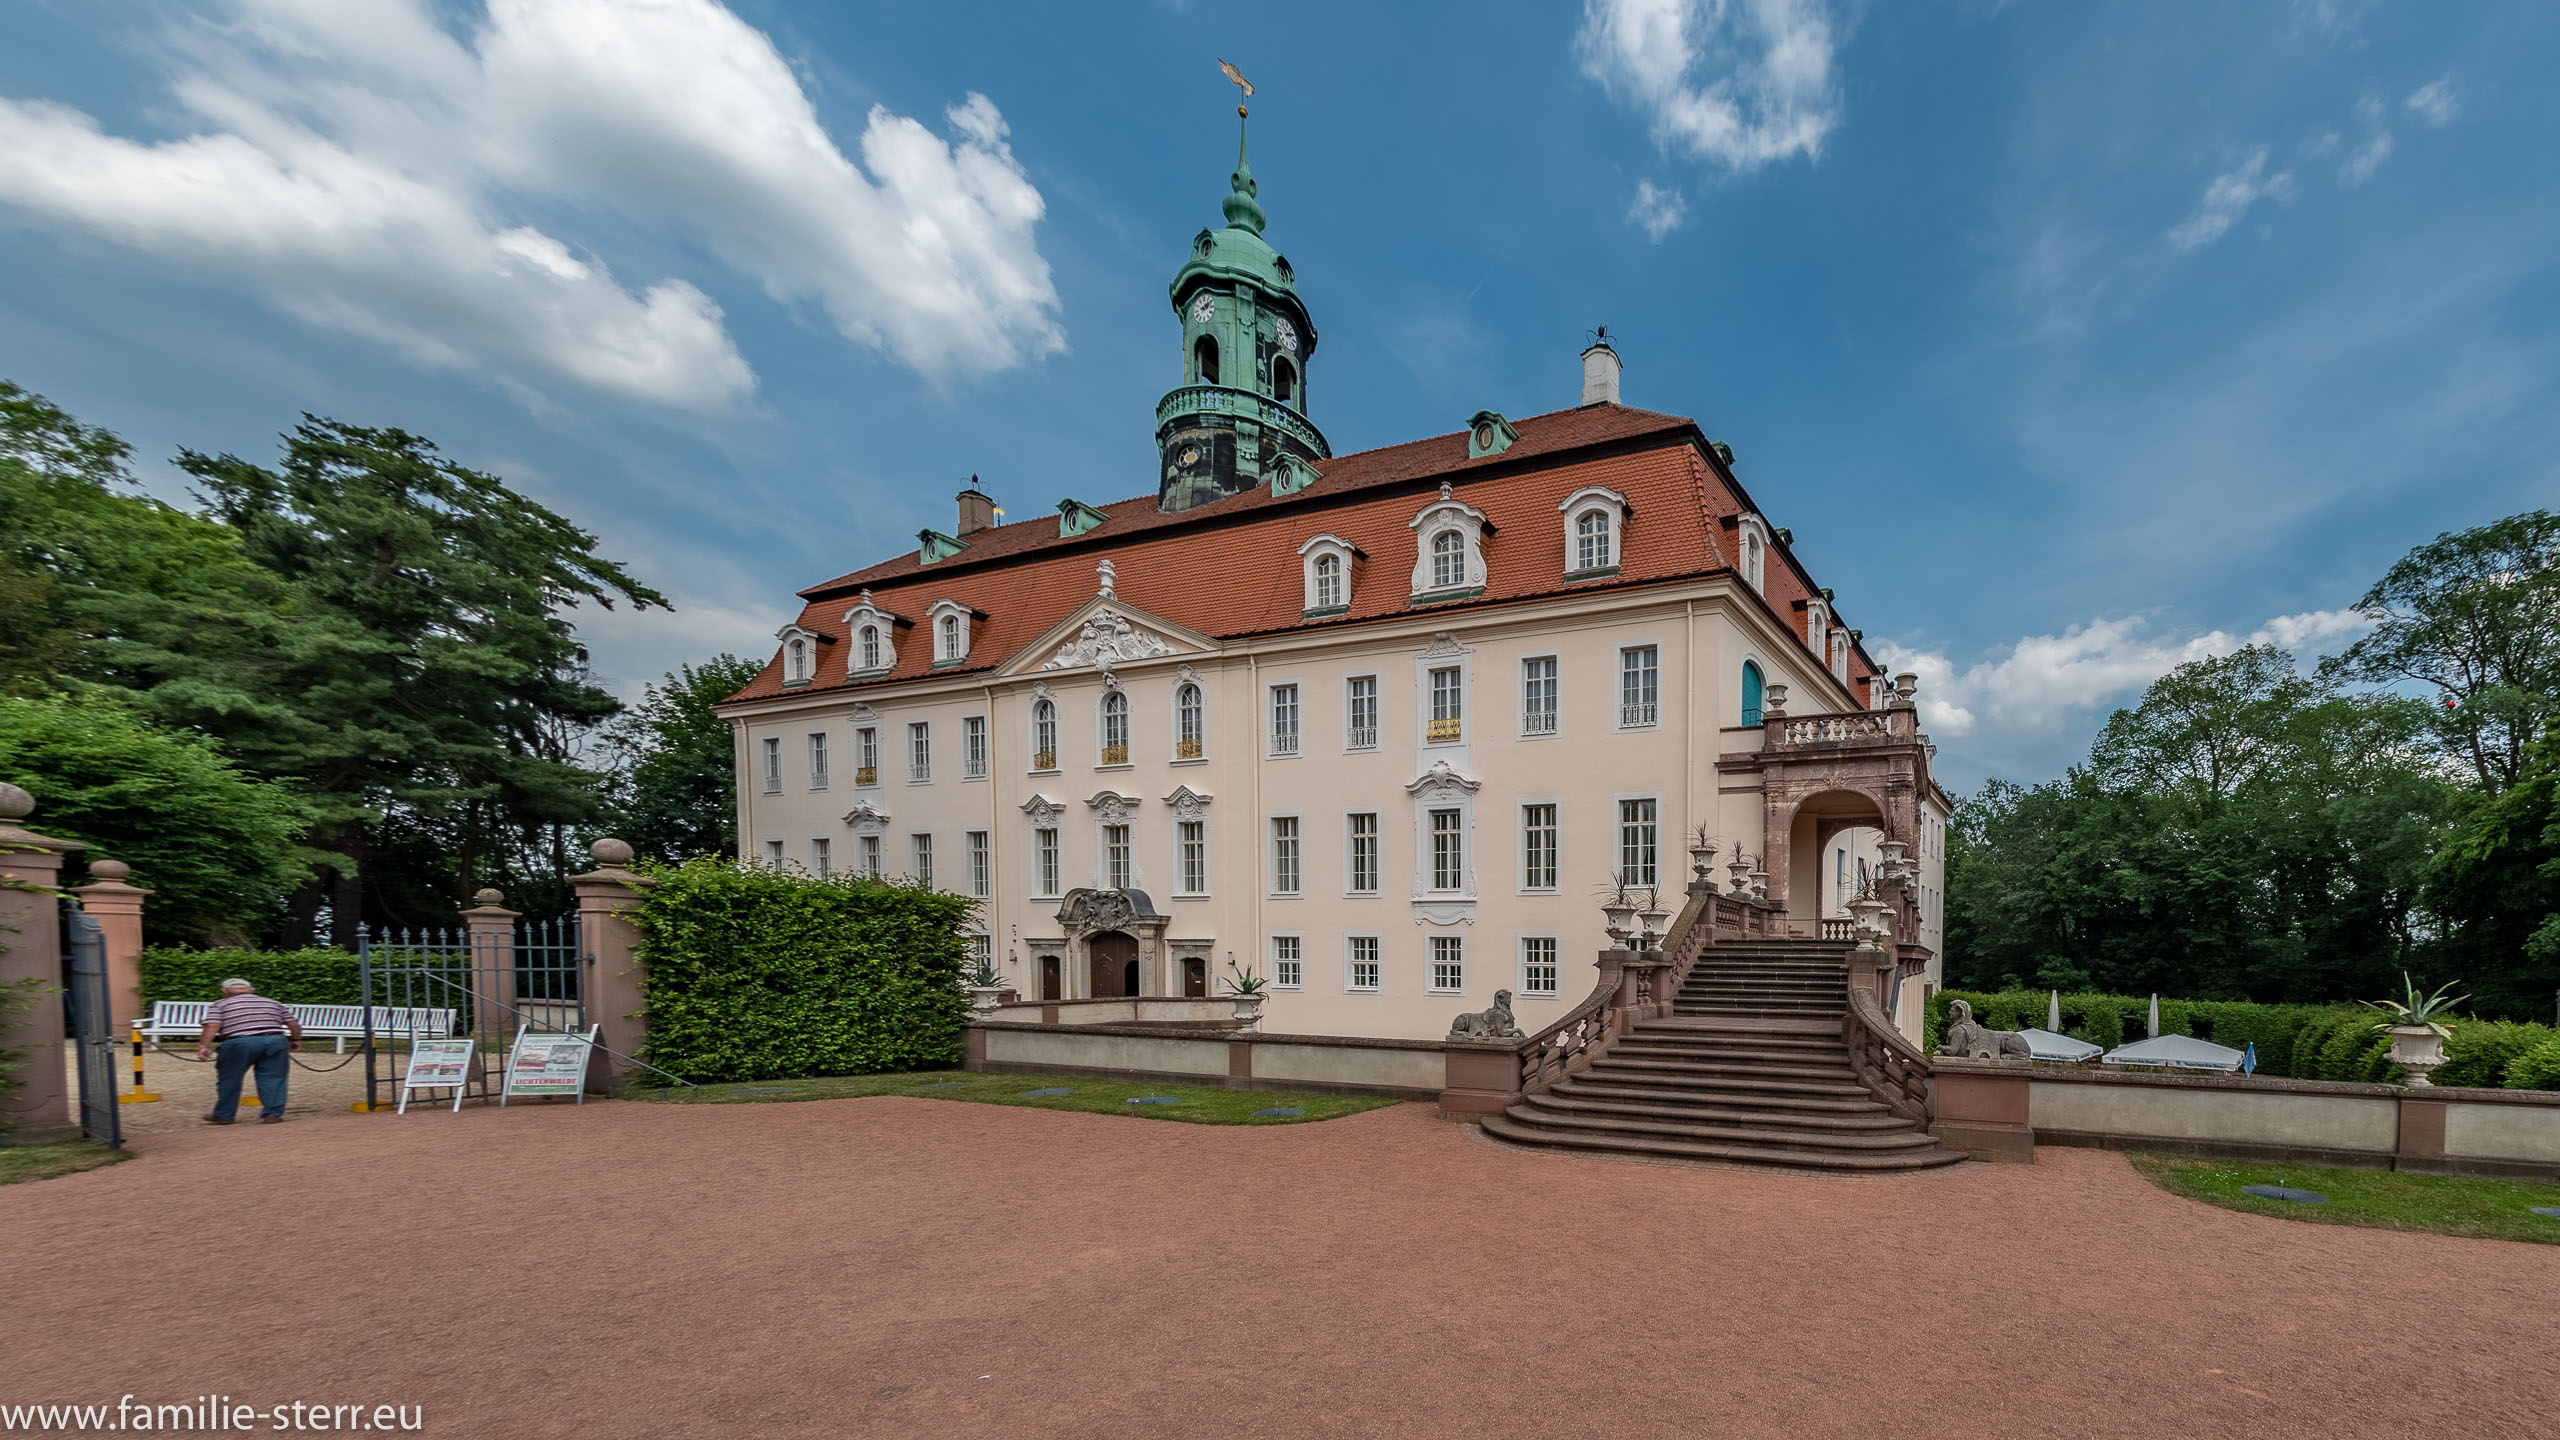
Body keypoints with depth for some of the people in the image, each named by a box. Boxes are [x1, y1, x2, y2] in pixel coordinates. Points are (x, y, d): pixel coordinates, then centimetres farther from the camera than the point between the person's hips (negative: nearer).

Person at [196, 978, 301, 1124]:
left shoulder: (221, 1004, 14)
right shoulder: (274, 1003, 23)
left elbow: (212, 1026, -2)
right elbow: (293, 1024, 20)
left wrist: (203, 1046, -5)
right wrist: (295, 1040, 33)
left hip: (240, 1043, -2)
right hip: (275, 1041, 2)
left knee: (229, 1080, 14)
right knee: (272, 1079, 6)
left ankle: (223, 1115, 23)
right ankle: (272, 1114, 2)